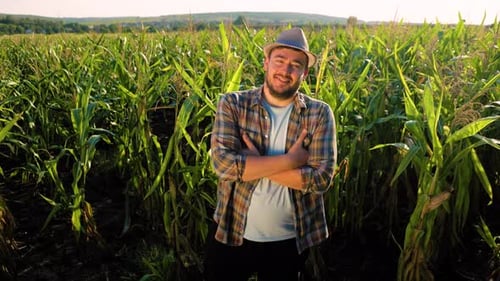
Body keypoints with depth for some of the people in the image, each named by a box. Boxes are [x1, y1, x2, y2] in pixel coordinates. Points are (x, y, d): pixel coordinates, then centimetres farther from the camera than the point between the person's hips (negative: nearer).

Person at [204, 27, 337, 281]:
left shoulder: (319, 114, -7)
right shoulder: (232, 104, -8)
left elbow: (321, 178, -18)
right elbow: (224, 164, -21)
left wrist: (253, 165, -21)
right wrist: (291, 159, -21)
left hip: (289, 241, 1)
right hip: (231, 234, 0)